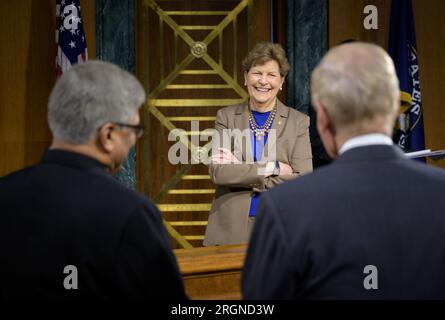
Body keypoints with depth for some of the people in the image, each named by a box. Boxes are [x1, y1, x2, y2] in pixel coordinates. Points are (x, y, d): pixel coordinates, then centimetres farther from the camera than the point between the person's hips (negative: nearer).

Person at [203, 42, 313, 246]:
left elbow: (302, 180, -7)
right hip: (231, 229, 1)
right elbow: (217, 173, -6)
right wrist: (272, 168, -12)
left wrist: (240, 173, -11)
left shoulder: (298, 122, 4)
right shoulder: (226, 117, 7)